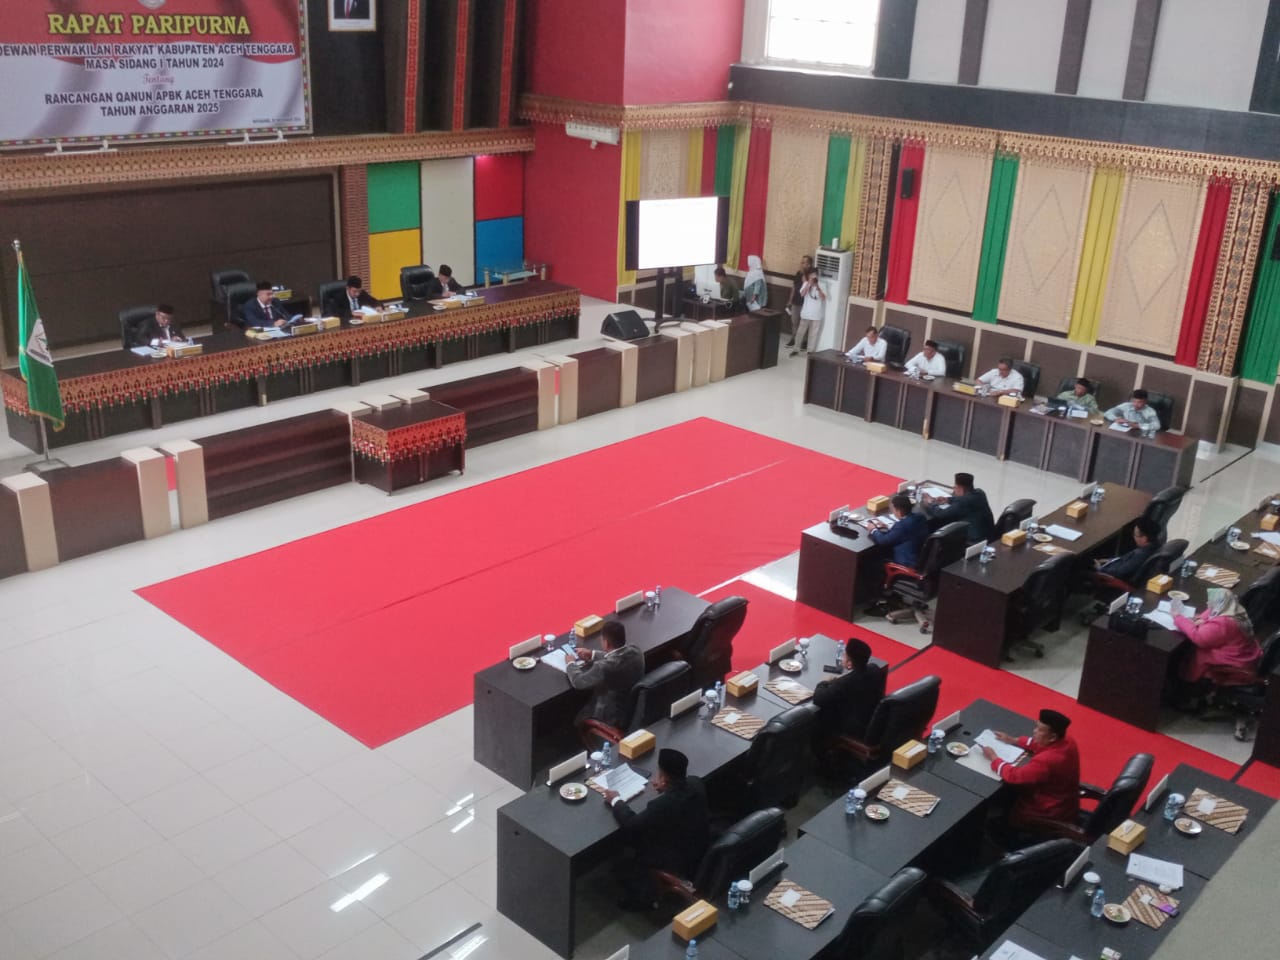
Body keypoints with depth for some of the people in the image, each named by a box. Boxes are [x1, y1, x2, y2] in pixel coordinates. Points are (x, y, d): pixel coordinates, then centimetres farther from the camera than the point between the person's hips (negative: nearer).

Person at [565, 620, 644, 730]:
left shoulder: (604, 667, -35)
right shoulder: (636, 651, -13)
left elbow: (578, 681, -17)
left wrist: (571, 663, 1)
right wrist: (592, 654, 12)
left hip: (614, 719, -7)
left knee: (576, 717, 20)